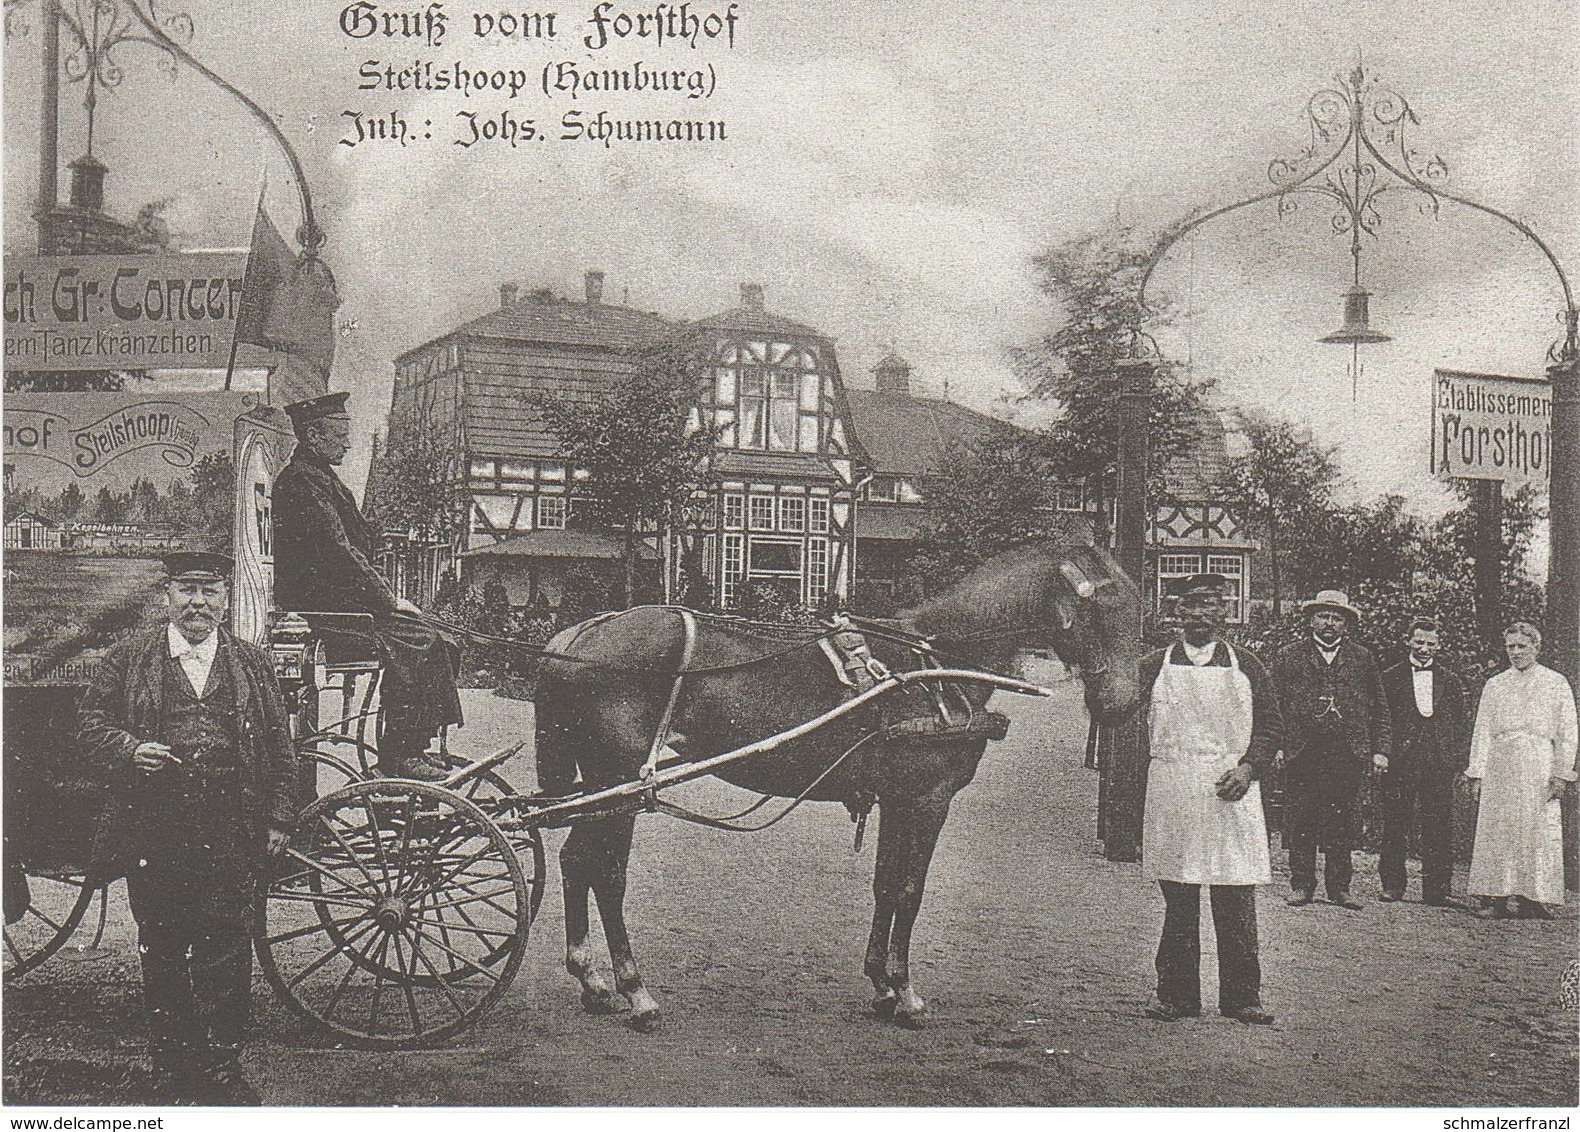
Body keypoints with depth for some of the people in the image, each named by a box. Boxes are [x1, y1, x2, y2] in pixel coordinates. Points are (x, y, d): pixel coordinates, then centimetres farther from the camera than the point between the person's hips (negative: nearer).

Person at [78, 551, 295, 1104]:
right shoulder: (129, 658, 8)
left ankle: (222, 1069, 8)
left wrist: (279, 818, 6)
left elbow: (279, 748, 12)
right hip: (152, 835, 0)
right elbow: (91, 722, 7)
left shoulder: (252, 665, 11)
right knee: (161, 954, 7)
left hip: (232, 837, 0)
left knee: (227, 953, -2)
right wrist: (129, 750, -12)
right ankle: (172, 1070, 19)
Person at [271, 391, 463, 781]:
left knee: (426, 638, 2)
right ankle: (398, 757, -13)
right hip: (320, 607, -10)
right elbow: (338, 552, -21)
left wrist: (387, 596, 9)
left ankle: (412, 750, 1)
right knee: (417, 640, -17)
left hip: (327, 596, 10)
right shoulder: (303, 481, -14)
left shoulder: (317, 477, 19)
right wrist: (388, 600, -17)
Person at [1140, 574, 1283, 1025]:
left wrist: (1248, 767, -6)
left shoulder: (1246, 667, 11)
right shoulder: (1154, 667, 9)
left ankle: (1241, 997, 8)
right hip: (1171, 794, 0)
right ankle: (1177, 996, 10)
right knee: (1177, 902, 3)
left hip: (1231, 790, 0)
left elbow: (1270, 727, 11)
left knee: (1236, 903, 0)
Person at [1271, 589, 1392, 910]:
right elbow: (1273, 706, 6)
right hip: (1301, 752, -1)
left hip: (1348, 755, 1)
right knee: (1300, 823, 1)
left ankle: (1340, 887, 11)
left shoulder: (1362, 660, 12)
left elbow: (1380, 710, 13)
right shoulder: (1288, 657, 8)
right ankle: (1301, 885, 10)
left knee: (1344, 823, 2)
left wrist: (1380, 750, 4)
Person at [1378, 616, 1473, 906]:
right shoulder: (1389, 678, 8)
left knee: (1438, 831, 1)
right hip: (1399, 763, -1)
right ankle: (1392, 885, 10)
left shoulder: (1452, 682, 14)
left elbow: (1463, 727, 12)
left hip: (1440, 766, 1)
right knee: (1395, 828, 1)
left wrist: (1457, 763, 2)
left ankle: (1436, 890, 6)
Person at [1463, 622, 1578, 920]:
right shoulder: (1494, 686, 15)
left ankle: (1532, 898, -1)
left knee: (1538, 831, -5)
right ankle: (1496, 898, -1)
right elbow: (1482, 731, 13)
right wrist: (1476, 772, 4)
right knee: (1495, 831, -3)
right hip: (1499, 767, 2)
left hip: (1538, 767, -2)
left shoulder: (1556, 683, 9)